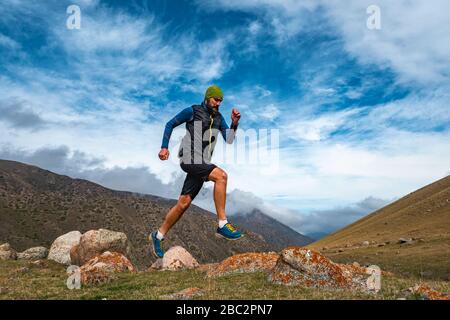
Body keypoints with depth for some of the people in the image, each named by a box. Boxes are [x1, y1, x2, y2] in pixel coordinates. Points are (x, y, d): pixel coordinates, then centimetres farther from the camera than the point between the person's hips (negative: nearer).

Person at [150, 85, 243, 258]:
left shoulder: (218, 118, 15)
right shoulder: (192, 111, 0)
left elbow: (229, 140, 7)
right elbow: (170, 124, 7)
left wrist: (235, 123, -9)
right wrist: (164, 147, -1)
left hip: (202, 163, 7)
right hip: (189, 159, -7)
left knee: (184, 202, 6)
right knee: (221, 175, -27)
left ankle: (158, 235, 21)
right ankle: (222, 225, -23)